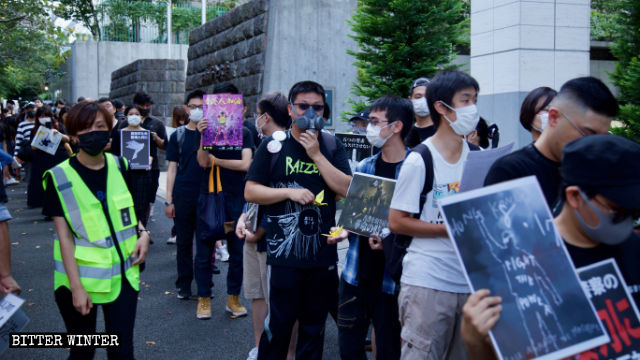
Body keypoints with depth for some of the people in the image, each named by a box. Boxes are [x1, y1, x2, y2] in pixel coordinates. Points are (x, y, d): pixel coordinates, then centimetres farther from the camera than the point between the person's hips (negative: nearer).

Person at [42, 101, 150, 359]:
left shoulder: (119, 166, 3)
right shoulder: (59, 177, -9)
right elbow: (64, 236, -11)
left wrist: (143, 232, -3)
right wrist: (76, 287, -15)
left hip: (122, 276, 3)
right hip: (81, 279, -3)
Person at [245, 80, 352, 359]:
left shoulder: (332, 145, 5)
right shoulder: (273, 145, 0)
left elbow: (348, 189, -6)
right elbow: (250, 191, -1)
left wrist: (316, 155, -12)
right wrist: (290, 192, -14)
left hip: (323, 253, 3)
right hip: (284, 253, -2)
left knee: (314, 326, 13)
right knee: (278, 324, 2)